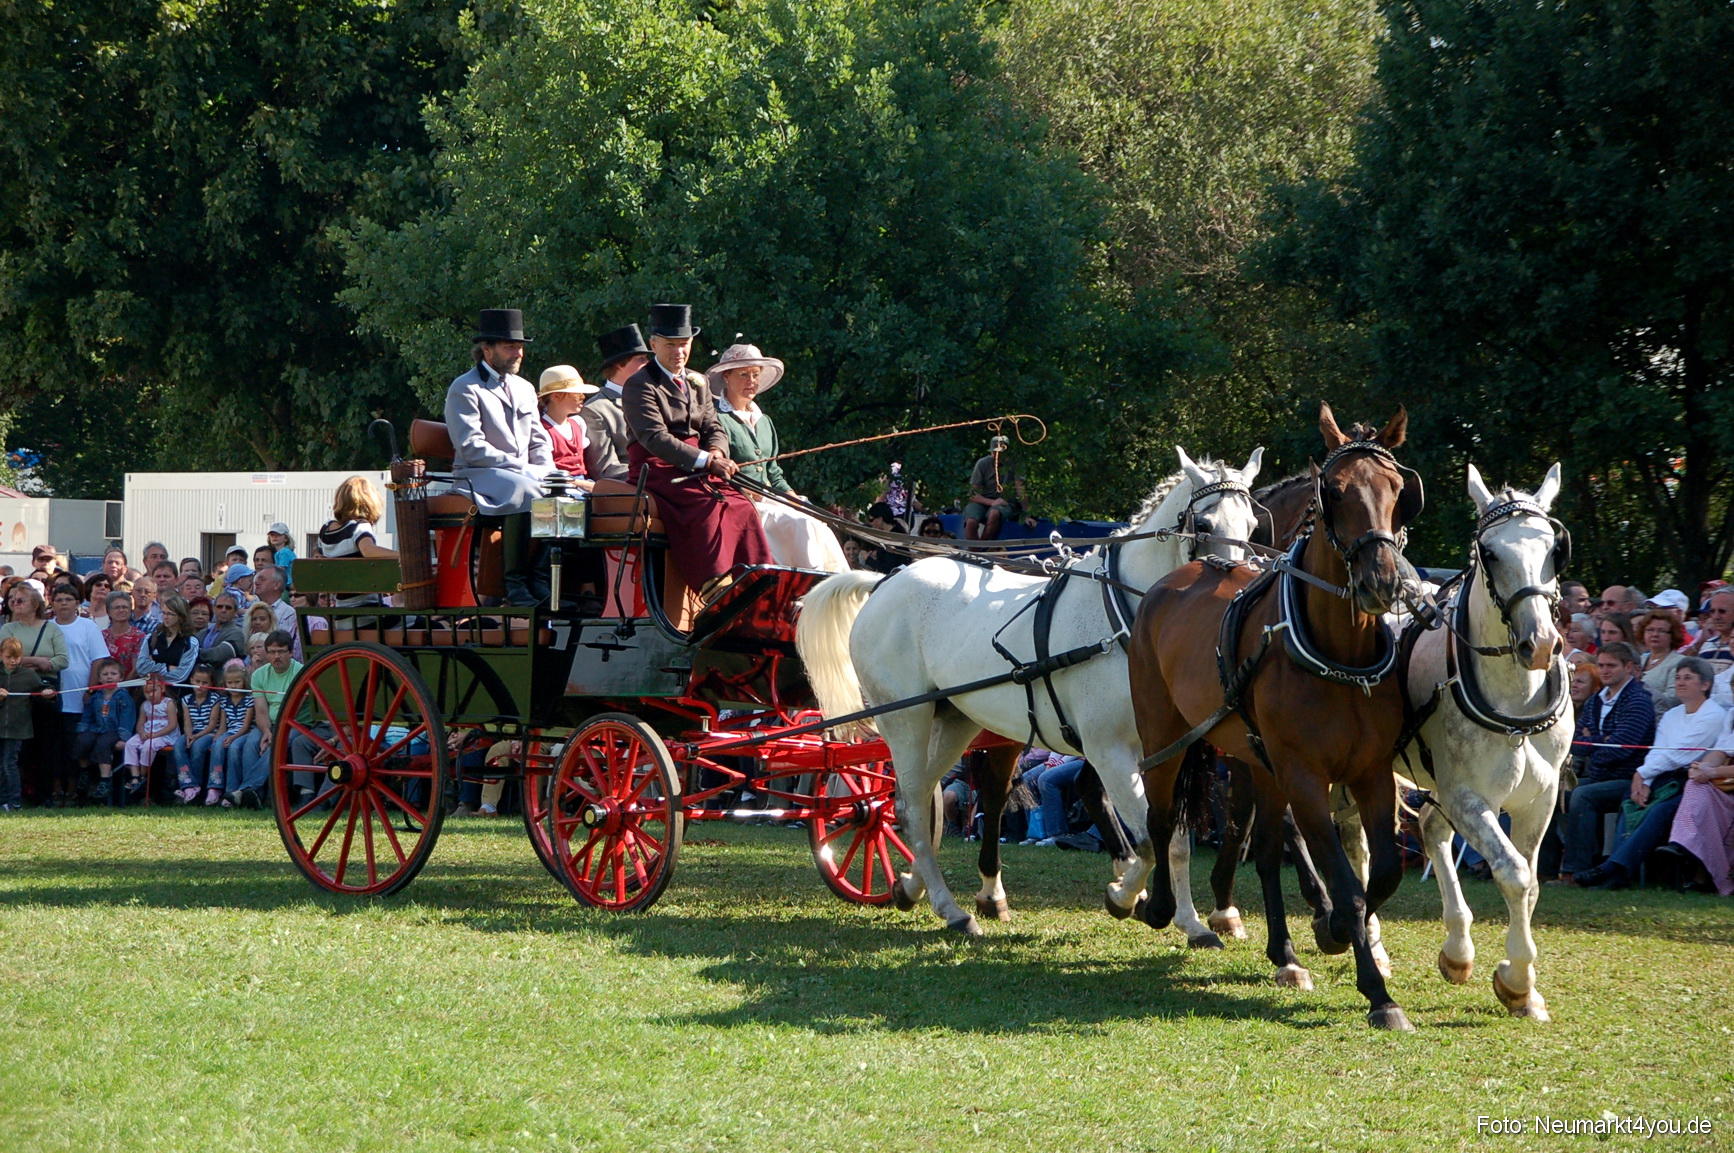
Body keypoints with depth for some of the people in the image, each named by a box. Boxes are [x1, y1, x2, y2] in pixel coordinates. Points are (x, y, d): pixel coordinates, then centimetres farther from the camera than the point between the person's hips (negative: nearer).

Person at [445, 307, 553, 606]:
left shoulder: (524, 389, 22)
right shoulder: (465, 389, -2)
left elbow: (539, 442, 22)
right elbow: (471, 447, -13)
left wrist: (545, 470, -1)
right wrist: (520, 468, -17)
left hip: (524, 476, 7)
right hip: (479, 477, -7)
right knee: (526, 492, -36)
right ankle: (516, 582, -31)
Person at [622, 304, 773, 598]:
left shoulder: (699, 383, 20)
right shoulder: (639, 386, -5)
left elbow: (715, 428, 17)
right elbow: (655, 438, -16)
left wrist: (716, 451, -10)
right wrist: (705, 460, -23)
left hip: (697, 470, 7)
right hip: (657, 471, -7)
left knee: (742, 508, -19)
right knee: (707, 507, -32)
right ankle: (715, 590, -38)